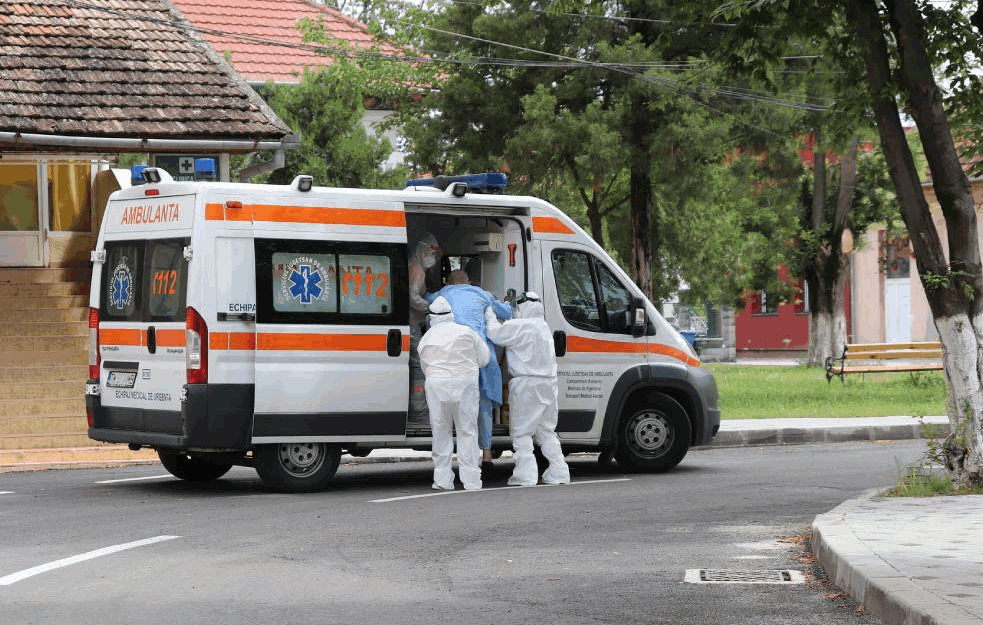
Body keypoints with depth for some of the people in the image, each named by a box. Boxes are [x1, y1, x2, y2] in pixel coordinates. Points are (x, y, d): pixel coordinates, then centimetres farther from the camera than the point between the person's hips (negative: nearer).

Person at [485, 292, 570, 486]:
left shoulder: (521, 327, -13)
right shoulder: (544, 327, 17)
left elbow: (495, 334, -12)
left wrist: (490, 315, 4)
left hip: (527, 384, -8)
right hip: (548, 383, 8)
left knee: (521, 431, -3)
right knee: (546, 431, 16)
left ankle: (526, 473, -9)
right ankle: (558, 472, 14)